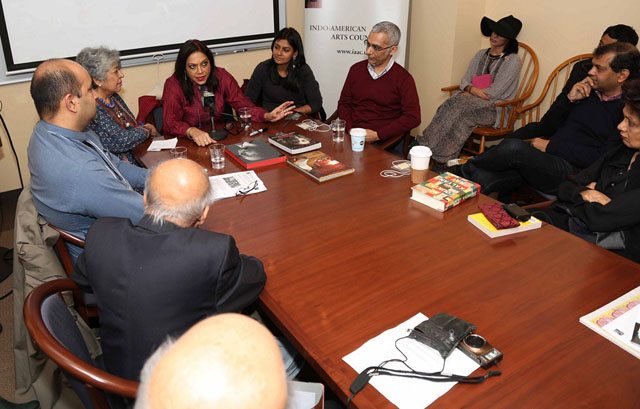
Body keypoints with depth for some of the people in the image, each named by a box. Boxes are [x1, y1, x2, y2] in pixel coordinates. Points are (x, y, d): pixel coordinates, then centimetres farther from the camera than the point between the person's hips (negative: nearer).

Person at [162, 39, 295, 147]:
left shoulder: (221, 76, -3)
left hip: (218, 138, 4)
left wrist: (267, 116, -22)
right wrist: (192, 131, -39)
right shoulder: (174, 85, -12)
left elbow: (244, 105, -2)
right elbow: (170, 123, -18)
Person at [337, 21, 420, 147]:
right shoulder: (356, 69, 13)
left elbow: (412, 118, -7)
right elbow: (344, 103, 17)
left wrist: (377, 135, -13)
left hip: (382, 142, -3)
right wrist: (350, 130, -2)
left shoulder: (403, 78, -1)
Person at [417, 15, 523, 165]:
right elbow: (464, 81, 13)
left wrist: (470, 92, -6)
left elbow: (495, 92, -10)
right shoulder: (480, 55, 18)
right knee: (450, 105, -29)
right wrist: (472, 89, -10)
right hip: (471, 98, 5)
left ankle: (439, 158, -38)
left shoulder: (513, 61, -2)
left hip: (495, 108, -5)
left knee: (460, 107, -34)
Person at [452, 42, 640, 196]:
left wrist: (550, 146, -10)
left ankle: (465, 168, -4)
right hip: (548, 159, 7)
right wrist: (569, 100, 1)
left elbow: (603, 159, -13)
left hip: (572, 172, -6)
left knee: (514, 147, -28)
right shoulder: (586, 90, 17)